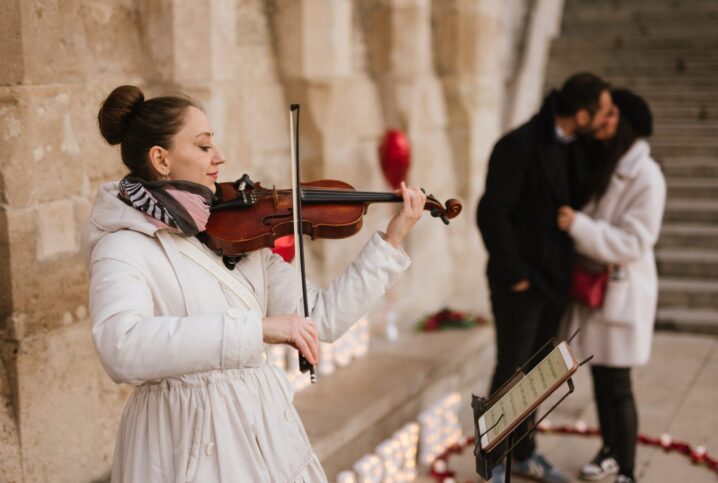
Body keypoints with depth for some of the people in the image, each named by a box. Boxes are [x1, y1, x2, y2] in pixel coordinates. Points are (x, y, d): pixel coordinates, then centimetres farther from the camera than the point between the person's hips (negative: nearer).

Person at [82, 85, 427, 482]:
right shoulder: (125, 249, -13)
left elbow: (322, 319, 5)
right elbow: (122, 349, -32)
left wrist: (391, 241, 1)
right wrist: (256, 327, -36)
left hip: (267, 427, 6)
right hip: (191, 443, -6)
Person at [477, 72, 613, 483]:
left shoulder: (575, 150, 6)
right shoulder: (519, 146, -18)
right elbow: (492, 214, -21)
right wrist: (513, 273, -18)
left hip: (554, 281, 7)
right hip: (521, 283, -7)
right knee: (512, 371, 1)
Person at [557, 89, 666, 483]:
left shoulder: (645, 177, -15)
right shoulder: (600, 166, 8)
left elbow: (633, 242, -20)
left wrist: (578, 226, -25)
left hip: (621, 291, -7)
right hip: (593, 286, 7)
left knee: (617, 384, -2)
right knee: (599, 375, 17)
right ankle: (611, 450, 35)